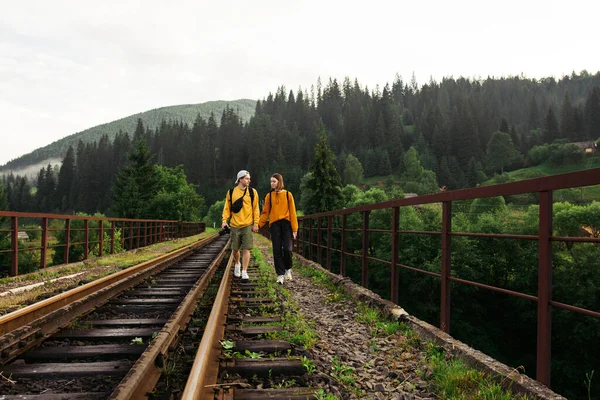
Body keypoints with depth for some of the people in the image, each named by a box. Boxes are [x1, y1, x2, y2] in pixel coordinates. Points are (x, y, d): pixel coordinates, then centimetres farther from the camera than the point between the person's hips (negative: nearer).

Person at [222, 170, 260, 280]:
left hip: (248, 225, -1)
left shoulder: (252, 192, 2)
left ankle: (244, 272, 0)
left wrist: (255, 224, -1)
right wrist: (224, 220, -6)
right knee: (235, 249, 11)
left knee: (246, 249, -6)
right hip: (234, 225, 1)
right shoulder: (231, 192, 3)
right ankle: (237, 264, 39)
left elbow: (255, 208, 3)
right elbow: (227, 208, 7)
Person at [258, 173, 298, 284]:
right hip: (274, 224, 2)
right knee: (277, 251, -1)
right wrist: (258, 224, -3)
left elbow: (292, 212, 2)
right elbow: (265, 212, 8)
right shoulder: (269, 196, 8)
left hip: (286, 223, -1)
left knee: (287, 249, -9)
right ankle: (280, 275, 7)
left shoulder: (288, 195, 4)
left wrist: (294, 228, -2)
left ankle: (288, 269, 17)